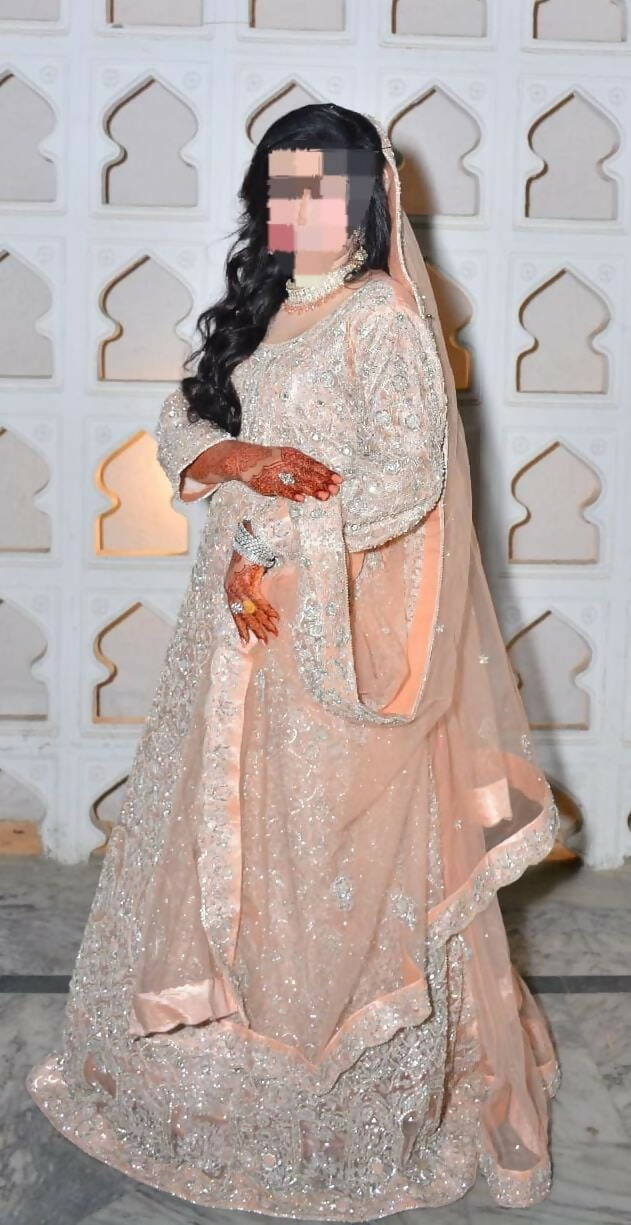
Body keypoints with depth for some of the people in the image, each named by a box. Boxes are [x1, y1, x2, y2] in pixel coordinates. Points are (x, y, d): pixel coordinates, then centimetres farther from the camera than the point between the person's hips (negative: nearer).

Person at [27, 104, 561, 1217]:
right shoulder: (260, 311, 14)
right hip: (241, 618, 8)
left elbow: (406, 477, -19)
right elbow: (179, 424, 10)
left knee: (328, 859, 1)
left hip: (334, 633, -7)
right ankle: (220, 1061, 35)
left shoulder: (384, 319, -10)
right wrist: (236, 457, -12)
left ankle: (357, 1116, 20)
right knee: (227, 839, 15)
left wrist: (277, 555, -19)